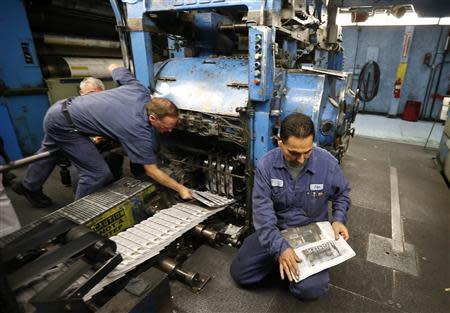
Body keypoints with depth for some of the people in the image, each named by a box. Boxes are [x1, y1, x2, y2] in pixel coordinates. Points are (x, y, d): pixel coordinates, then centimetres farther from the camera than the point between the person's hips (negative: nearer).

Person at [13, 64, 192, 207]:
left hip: (60, 108, 9)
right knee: (98, 173, -7)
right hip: (64, 123, -9)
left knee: (50, 150, 33)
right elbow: (152, 171, -18)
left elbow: (113, 68, 6)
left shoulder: (140, 92, -11)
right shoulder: (139, 132, -27)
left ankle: (29, 187, 60)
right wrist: (180, 188, -14)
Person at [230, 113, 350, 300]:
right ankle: (280, 256, 17)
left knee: (310, 289, -20)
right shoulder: (266, 165, -18)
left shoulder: (328, 163, -16)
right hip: (275, 229, 1)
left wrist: (338, 219, -13)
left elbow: (341, 194, 5)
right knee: (240, 273, -5)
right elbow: (262, 210, -21)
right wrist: (279, 246, -32)